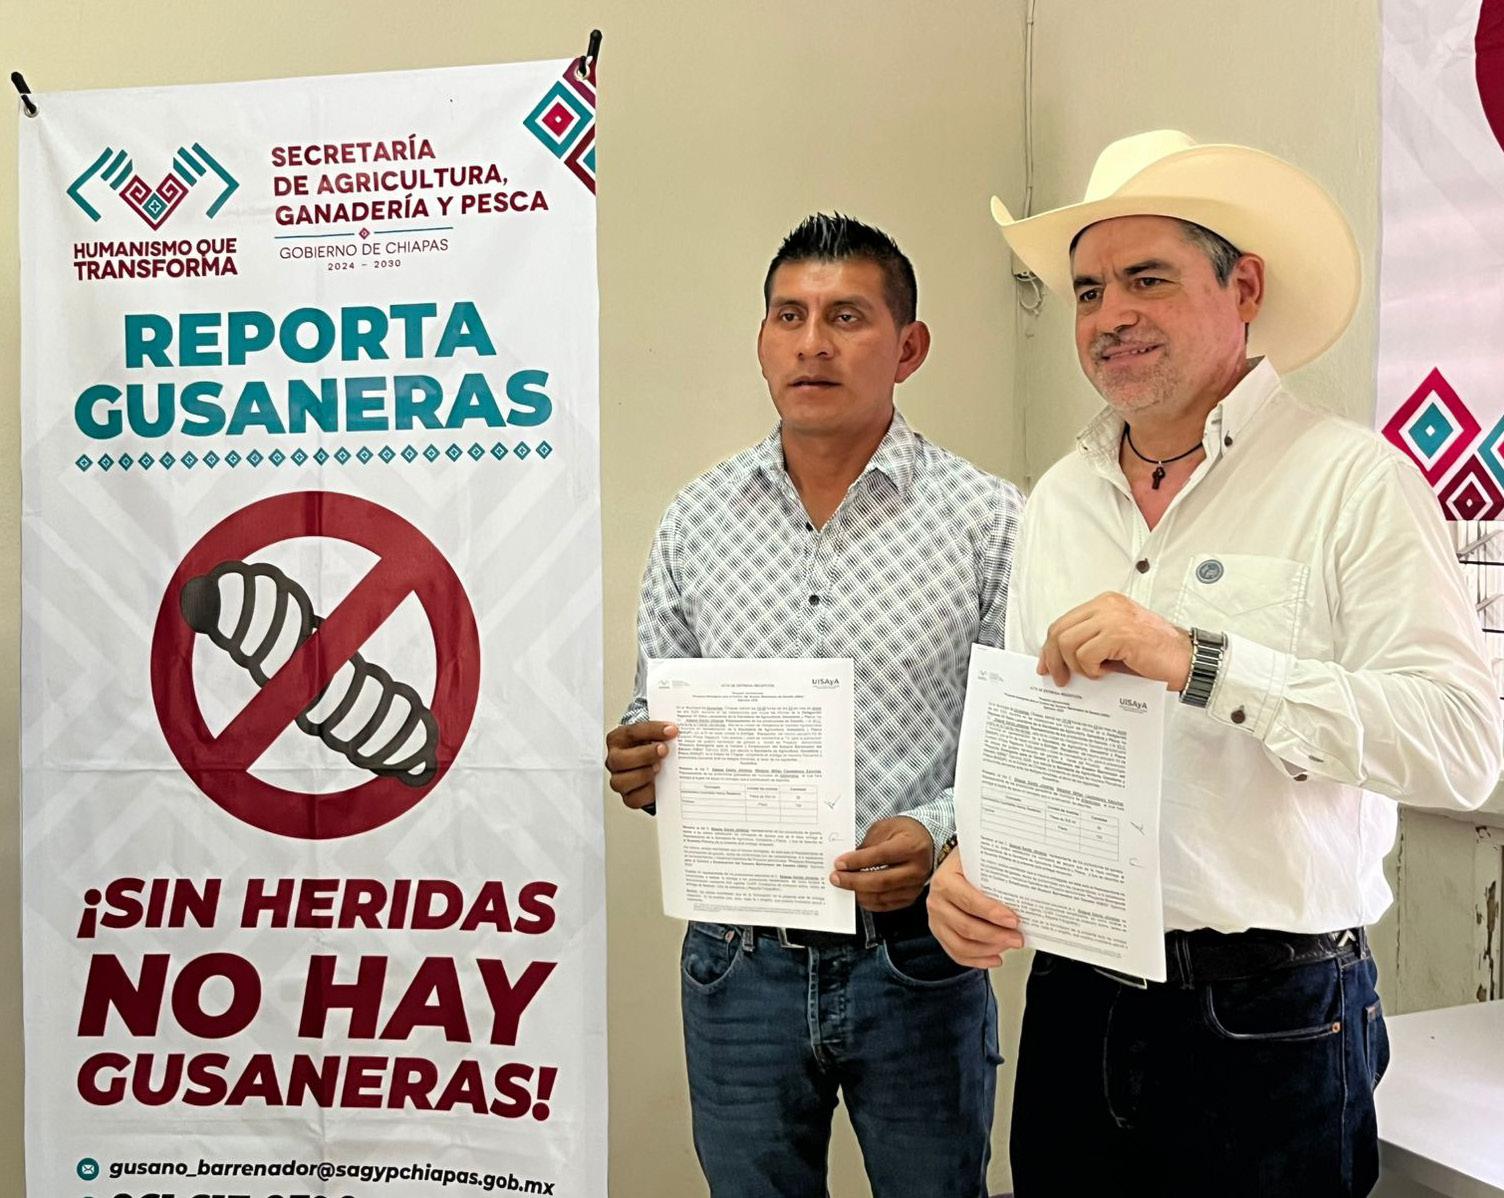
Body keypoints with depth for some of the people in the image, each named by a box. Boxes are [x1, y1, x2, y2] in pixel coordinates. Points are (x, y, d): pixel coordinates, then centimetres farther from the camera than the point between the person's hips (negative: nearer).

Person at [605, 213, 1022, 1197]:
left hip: (917, 957, -2)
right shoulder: (696, 520, 3)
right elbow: (656, 714, 11)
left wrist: (939, 831, -21)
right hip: (739, 958, 2)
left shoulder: (988, 518, -5)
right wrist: (639, 763, -10)